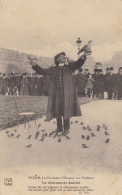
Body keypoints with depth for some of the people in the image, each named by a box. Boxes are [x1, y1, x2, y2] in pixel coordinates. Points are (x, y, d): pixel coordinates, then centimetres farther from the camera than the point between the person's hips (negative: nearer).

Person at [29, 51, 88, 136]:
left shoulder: (69, 67, 12)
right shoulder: (53, 69, 15)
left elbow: (77, 64, -3)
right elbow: (42, 71, 13)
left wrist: (82, 58, -23)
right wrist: (35, 65, -1)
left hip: (67, 92, -2)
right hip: (56, 92, 2)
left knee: (66, 110, -6)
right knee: (57, 110, 2)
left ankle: (66, 128, 5)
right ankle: (59, 128, 12)